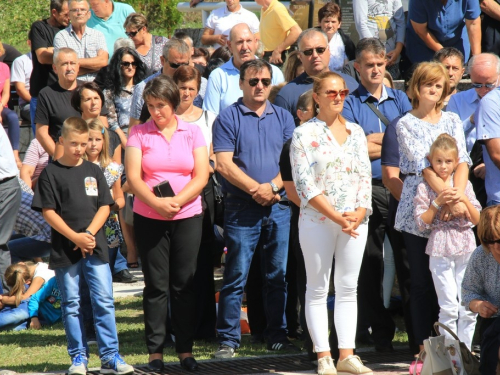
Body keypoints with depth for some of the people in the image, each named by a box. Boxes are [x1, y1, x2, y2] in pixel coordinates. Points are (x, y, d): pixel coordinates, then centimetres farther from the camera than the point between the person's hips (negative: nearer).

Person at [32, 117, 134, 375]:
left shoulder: (93, 171, 9)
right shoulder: (51, 173, 0)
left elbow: (105, 206, 6)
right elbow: (48, 211, -5)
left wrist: (89, 233, -9)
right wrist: (75, 237, -13)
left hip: (95, 247, 2)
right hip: (64, 250, -2)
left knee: (104, 301, -2)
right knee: (71, 305, 4)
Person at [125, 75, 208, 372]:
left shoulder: (193, 132, 4)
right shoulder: (139, 133, 1)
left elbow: (201, 176, -2)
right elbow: (133, 177, -5)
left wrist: (177, 201, -15)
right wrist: (156, 203, -20)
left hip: (188, 217, 1)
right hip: (149, 218, -1)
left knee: (185, 284, 3)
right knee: (156, 285, 2)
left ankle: (186, 350, 10)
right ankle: (155, 352, 6)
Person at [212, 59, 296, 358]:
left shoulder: (283, 118, 12)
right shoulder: (228, 118, 1)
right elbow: (224, 164, -7)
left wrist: (273, 187, -10)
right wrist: (255, 189, -13)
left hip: (279, 207, 4)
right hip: (242, 208, -3)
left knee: (278, 274, 6)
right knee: (236, 276, -4)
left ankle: (278, 336, 14)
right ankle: (228, 340, -1)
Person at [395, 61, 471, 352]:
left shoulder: (452, 120, 12)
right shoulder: (406, 124, 2)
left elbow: (462, 161, -1)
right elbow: (424, 168, -9)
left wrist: (457, 197, -18)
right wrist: (450, 199, -22)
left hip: (451, 210, 3)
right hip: (419, 208, -2)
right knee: (422, 281, 0)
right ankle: (424, 345, 5)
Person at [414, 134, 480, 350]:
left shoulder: (464, 185, 9)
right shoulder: (424, 188, 3)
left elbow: (477, 220, 6)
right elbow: (422, 222, -3)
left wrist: (464, 200, -9)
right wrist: (438, 202, -13)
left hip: (466, 250, 2)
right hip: (440, 250, -2)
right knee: (449, 307, -7)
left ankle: (466, 350, 9)